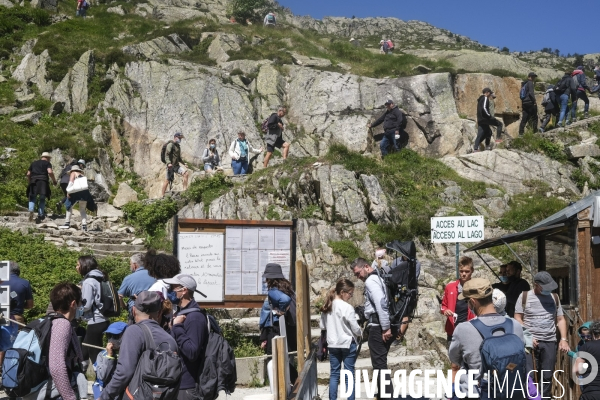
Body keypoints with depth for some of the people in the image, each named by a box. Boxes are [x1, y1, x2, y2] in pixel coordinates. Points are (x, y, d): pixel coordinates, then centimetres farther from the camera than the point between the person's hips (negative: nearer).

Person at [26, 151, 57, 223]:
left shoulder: (33, 163, 23)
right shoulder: (47, 163, 10)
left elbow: (28, 174, 18)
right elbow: (50, 172, -9)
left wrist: (29, 183, 27)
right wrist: (54, 180, 3)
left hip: (34, 182, 3)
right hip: (43, 182, -3)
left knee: (32, 198, 11)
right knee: (42, 199, 5)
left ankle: (31, 210, -16)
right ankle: (40, 215, -3)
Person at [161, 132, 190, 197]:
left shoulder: (178, 146, 21)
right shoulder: (170, 145, -6)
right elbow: (166, 155, -16)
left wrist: (184, 164, 33)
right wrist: (168, 163, -30)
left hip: (176, 165, 8)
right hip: (171, 166, -8)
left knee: (186, 173, -12)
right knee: (168, 180, -5)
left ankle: (185, 189, -12)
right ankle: (163, 195, 4)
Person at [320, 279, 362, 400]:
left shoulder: (327, 306, 2)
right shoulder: (347, 307, -17)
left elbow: (322, 326, 10)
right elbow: (355, 328, -12)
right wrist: (360, 334, 8)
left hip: (332, 344, 5)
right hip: (348, 344, -5)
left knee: (334, 374, 10)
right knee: (349, 374, 3)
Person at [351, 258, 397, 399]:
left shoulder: (370, 281, -11)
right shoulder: (378, 278, 19)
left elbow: (381, 304, -22)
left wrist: (385, 328, -22)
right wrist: (392, 326, 18)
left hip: (379, 326, -10)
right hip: (386, 325, 10)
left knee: (379, 363, -5)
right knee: (380, 362, 18)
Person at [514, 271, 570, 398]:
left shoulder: (554, 297, 11)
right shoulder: (524, 296, 1)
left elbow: (560, 319, 13)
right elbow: (517, 318, -1)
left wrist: (563, 339, 1)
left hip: (550, 342, 3)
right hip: (530, 342, -3)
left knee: (547, 377, 4)